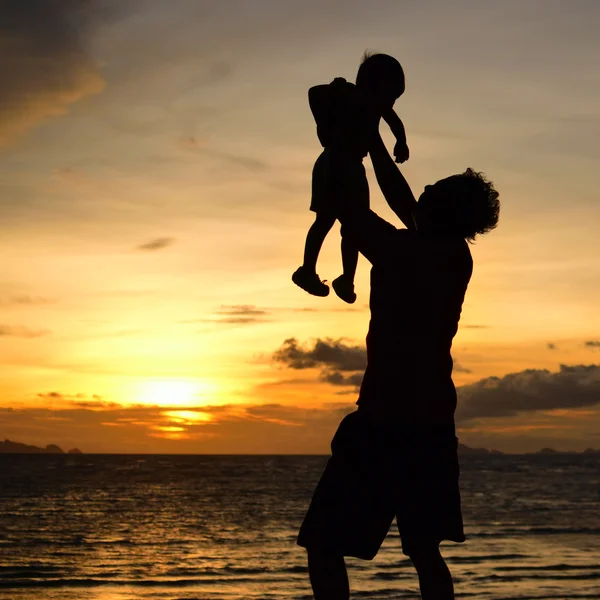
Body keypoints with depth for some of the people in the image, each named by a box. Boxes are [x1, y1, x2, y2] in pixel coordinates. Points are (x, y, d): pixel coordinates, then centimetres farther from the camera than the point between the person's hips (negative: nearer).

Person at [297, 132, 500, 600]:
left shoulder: (401, 252, -16)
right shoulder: (457, 257, 4)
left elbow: (343, 200, -2)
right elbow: (403, 202, 20)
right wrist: (372, 139, 29)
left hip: (384, 423, -7)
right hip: (434, 422, 7)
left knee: (324, 544, 0)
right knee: (424, 551, 17)